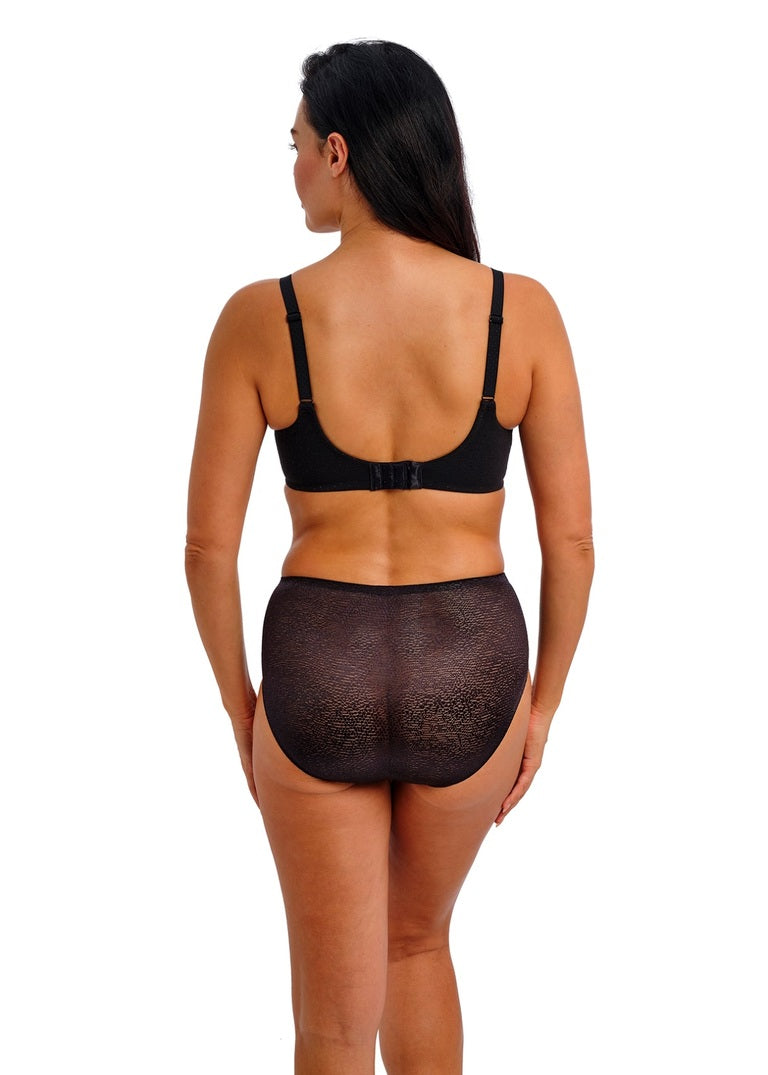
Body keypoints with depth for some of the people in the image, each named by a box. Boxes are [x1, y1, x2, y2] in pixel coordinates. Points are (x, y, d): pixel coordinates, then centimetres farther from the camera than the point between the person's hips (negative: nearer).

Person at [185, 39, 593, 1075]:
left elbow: (209, 546, -6)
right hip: (470, 674, 2)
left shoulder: (259, 319, -11)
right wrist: (543, 703, 9)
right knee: (417, 936, 31)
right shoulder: (523, 311, -9)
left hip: (319, 676, -1)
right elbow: (571, 539, -5)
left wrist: (239, 701, 9)